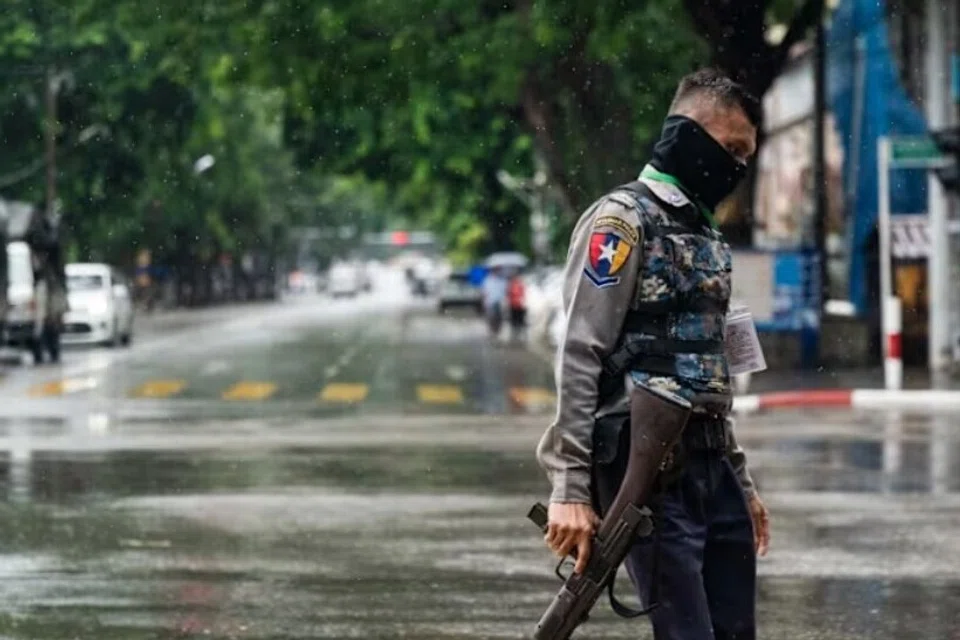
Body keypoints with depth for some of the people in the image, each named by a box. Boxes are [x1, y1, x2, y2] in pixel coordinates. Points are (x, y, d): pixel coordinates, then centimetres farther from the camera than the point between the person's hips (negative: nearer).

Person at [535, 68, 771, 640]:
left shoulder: (707, 235, 21)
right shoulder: (623, 221, -6)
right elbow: (578, 358, -13)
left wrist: (741, 481, 22)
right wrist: (571, 490, -20)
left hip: (712, 466, 9)